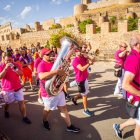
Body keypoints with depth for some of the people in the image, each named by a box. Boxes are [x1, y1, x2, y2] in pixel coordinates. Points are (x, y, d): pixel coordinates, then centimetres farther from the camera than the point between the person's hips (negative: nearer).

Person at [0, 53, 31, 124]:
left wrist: (15, 68, -28)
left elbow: (21, 74, -11)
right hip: (7, 89, -1)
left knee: (21, 102, -1)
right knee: (8, 103, 17)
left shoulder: (15, 65, 0)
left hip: (17, 87, 2)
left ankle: (24, 117, 8)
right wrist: (6, 68, -30)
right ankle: (6, 111, 49)